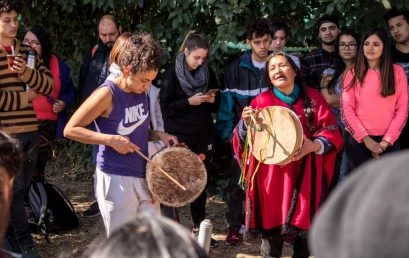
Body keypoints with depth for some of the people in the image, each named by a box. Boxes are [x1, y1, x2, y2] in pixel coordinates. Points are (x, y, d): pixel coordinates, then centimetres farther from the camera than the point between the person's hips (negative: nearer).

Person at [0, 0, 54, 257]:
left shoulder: (26, 52, 10)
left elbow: (50, 85, 3)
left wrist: (26, 73, -14)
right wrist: (25, 97, -7)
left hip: (30, 130, 6)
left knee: (21, 188, 12)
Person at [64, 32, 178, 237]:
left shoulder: (142, 91, 6)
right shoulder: (107, 94, -15)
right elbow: (70, 130, -15)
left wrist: (159, 135, 3)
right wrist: (111, 140, -22)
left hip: (143, 176, 7)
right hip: (116, 180, -7)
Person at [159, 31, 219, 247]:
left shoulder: (208, 72, 5)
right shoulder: (172, 74, -6)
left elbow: (216, 106, 14)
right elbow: (165, 108, -9)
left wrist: (212, 100, -8)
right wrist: (189, 102, -20)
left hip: (204, 135, 3)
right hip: (179, 136, -3)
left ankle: (199, 228, 16)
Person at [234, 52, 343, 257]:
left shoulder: (313, 98, 3)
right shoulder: (261, 102, 3)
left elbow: (332, 133, -1)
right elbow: (244, 138, 3)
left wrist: (315, 146, -20)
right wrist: (246, 123, -18)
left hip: (304, 176, 1)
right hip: (271, 177, 0)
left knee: (302, 223, 4)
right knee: (271, 222, -3)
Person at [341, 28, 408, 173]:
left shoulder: (397, 72, 4)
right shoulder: (352, 73, 4)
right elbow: (347, 109, -1)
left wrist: (386, 141, -7)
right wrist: (366, 138, -10)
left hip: (388, 141, 0)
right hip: (357, 140, 0)